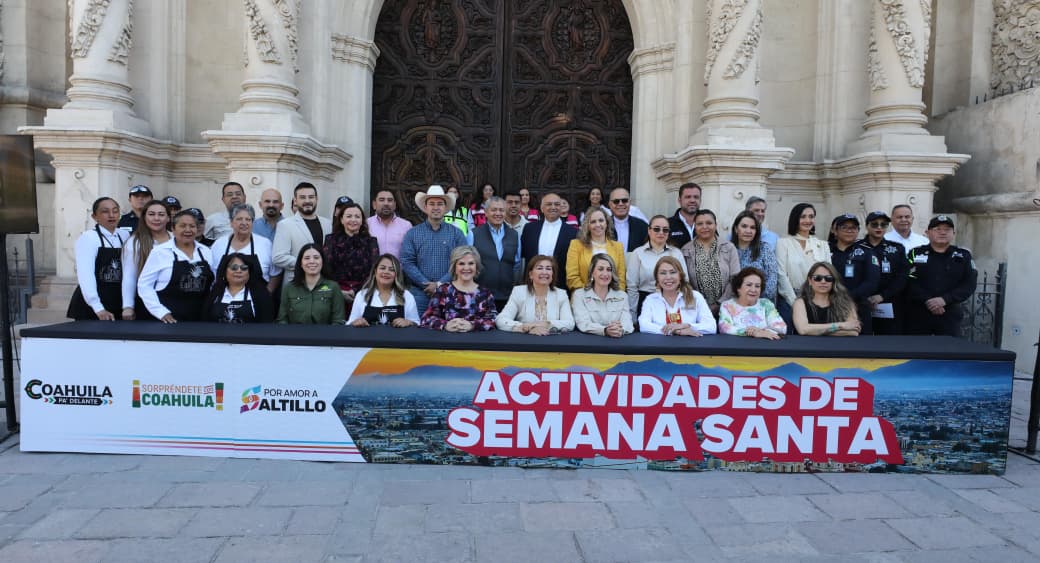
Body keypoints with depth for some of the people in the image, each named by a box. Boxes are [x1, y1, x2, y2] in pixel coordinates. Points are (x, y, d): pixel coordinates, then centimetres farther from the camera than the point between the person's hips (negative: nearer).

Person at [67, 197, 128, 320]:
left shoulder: (125, 236, 5)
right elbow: (85, 275, -17)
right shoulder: (87, 238, -9)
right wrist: (98, 308, -24)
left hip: (118, 304, 5)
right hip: (90, 307, -4)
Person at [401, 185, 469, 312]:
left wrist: (439, 284, -11)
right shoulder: (412, 234, 9)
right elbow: (406, 262, 0)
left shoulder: (457, 234, 7)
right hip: (419, 293, 0)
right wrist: (426, 284, -10)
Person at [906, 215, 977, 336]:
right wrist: (927, 300, -18)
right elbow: (910, 282, -6)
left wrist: (945, 299, -15)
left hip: (950, 315, 1)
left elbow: (969, 284, -2)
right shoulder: (916, 254, 4)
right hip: (918, 314, -1)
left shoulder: (963, 256, 8)